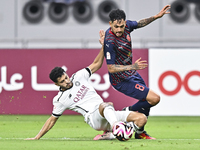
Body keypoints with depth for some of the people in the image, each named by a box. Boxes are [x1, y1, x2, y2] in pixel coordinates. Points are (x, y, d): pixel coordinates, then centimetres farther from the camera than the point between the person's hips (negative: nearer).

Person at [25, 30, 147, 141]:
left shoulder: (78, 76, 15)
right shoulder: (60, 99, 5)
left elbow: (97, 64, 21)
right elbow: (52, 119, 14)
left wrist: (103, 46, 8)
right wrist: (37, 138, 12)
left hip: (109, 116, 6)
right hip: (93, 117, -6)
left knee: (141, 118, -13)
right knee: (106, 105, -42)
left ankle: (111, 134, -22)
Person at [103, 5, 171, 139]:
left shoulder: (126, 25, -10)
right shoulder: (110, 41, -32)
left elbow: (139, 23, 14)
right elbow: (111, 68, -29)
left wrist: (156, 16, 7)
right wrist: (132, 66, -39)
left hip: (132, 73, 9)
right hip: (122, 80, -9)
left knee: (146, 101, 24)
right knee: (154, 99, -15)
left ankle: (140, 132, 42)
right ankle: (127, 112, 4)